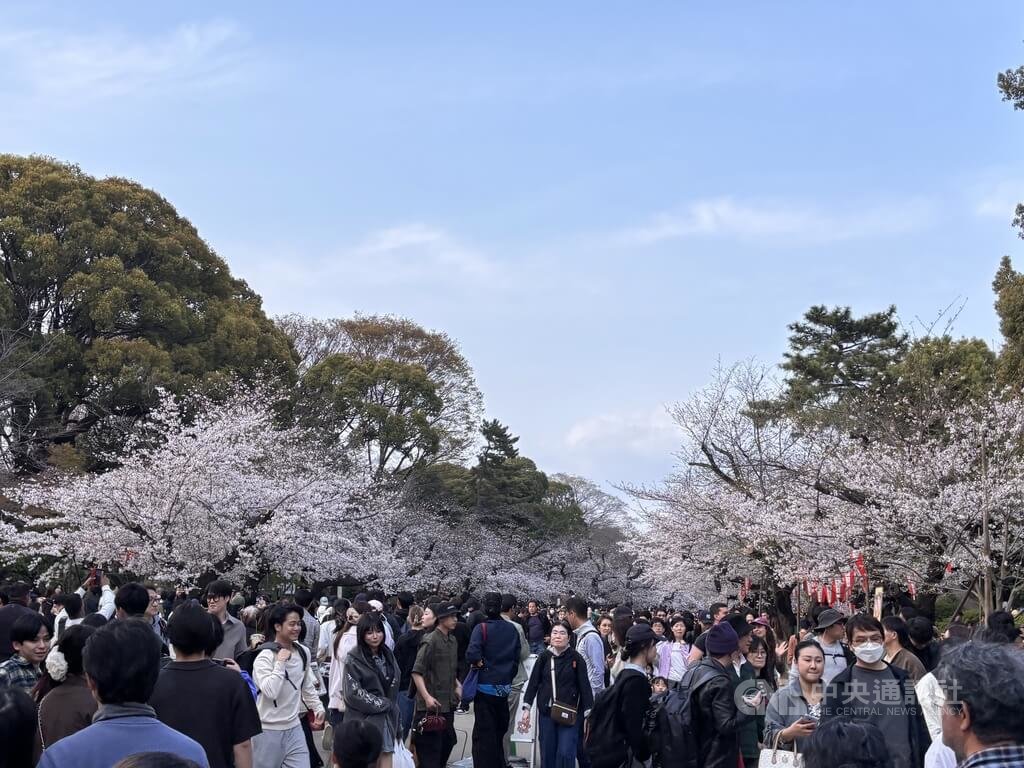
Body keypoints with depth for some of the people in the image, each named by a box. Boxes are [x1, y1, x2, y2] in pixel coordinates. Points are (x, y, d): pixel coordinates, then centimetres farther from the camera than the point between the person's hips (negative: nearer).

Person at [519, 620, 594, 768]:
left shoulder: (576, 658, -4)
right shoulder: (544, 657, 3)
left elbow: (585, 686, -4)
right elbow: (533, 683, 6)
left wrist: (588, 714, -7)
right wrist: (526, 709, 0)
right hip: (546, 712, 3)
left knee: (565, 754, -11)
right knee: (547, 754, 7)